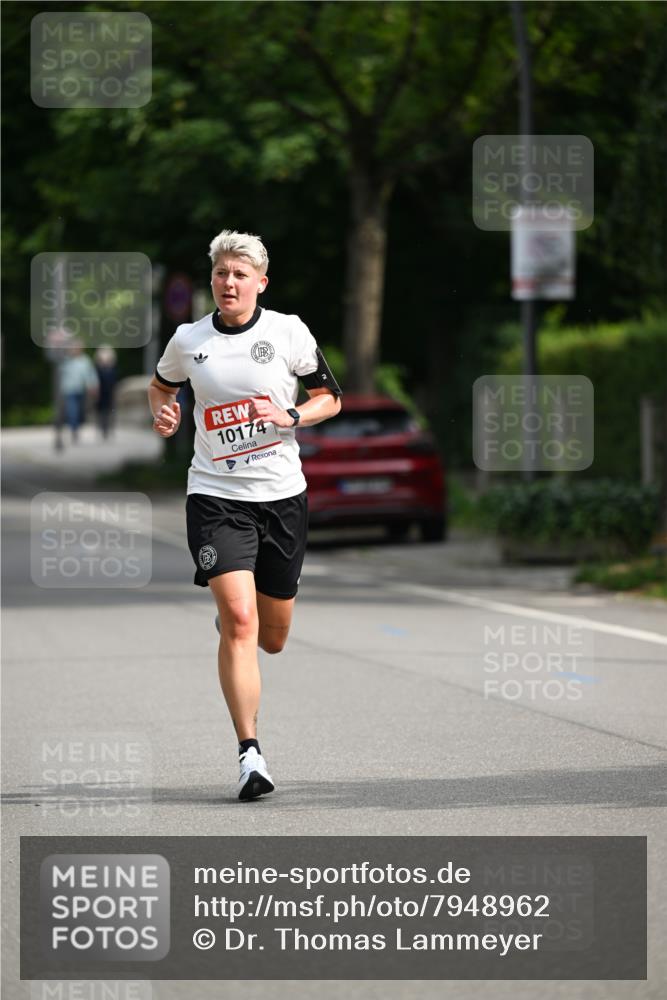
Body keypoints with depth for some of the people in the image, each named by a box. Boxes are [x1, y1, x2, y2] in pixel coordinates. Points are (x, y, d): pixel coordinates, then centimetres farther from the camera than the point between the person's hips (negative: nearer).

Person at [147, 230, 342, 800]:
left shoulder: (289, 332, -2)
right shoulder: (188, 341, 1)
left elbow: (330, 397, 6)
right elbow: (161, 386, 21)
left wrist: (290, 417, -12)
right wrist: (164, 414, -1)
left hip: (281, 496, 1)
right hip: (215, 495, -1)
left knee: (272, 638, 11)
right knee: (239, 621, -19)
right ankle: (250, 752, -17)